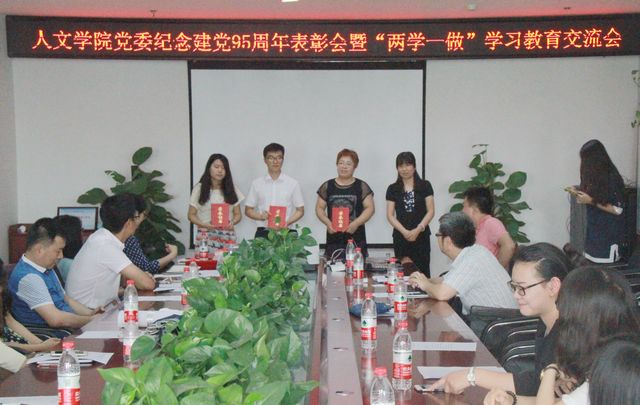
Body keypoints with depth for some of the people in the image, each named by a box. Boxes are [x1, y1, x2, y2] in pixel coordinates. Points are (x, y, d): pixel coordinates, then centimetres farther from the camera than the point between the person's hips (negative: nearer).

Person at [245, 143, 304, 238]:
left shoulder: (293, 183, 5)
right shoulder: (257, 183, 7)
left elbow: (300, 211, 8)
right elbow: (248, 210, 11)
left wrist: (287, 222, -10)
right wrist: (261, 216, -10)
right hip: (262, 233, 1)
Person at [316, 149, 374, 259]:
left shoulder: (361, 187, 5)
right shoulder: (327, 186, 10)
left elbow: (370, 208, 2)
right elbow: (319, 208, 11)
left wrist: (356, 223, -12)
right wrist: (327, 223, -6)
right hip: (333, 239, 1)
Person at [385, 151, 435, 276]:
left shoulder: (425, 186, 5)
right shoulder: (392, 189, 7)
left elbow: (431, 211, 1)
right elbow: (390, 215, 4)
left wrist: (418, 229, -11)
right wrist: (404, 231, -10)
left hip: (421, 236, -1)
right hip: (400, 237, 1)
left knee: (422, 270, -6)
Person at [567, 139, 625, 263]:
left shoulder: (612, 178, -16)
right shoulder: (593, 176, 8)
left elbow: (617, 209, -17)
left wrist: (591, 201, -20)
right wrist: (578, 194, -1)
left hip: (609, 234, -7)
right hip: (593, 230, 8)